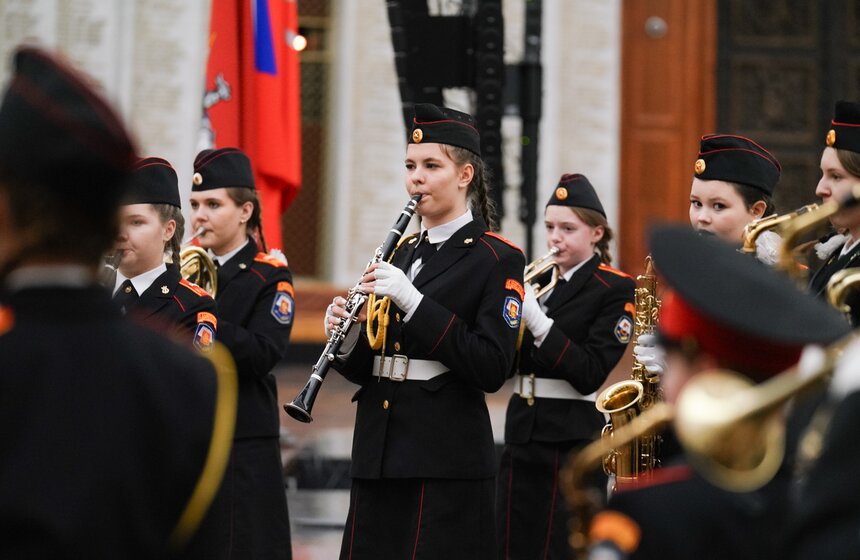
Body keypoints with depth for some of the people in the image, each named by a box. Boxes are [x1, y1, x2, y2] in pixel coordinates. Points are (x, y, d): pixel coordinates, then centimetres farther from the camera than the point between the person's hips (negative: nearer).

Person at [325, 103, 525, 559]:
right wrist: (349, 339, -5)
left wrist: (412, 301, -20)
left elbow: (491, 369, -16)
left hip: (446, 463, -6)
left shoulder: (496, 259, -5)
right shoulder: (403, 252, 15)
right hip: (378, 453, 6)